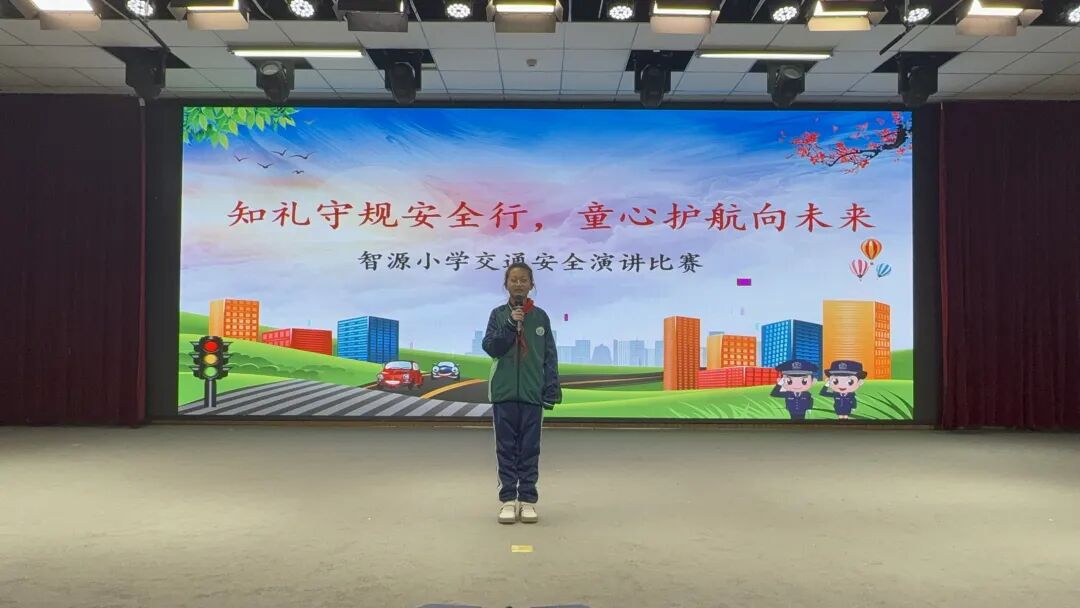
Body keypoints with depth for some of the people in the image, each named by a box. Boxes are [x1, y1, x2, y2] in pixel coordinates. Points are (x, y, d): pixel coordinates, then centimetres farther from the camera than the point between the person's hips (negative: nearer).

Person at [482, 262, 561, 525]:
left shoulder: (540, 316, 4)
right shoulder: (498, 315, 4)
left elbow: (550, 355, 5)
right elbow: (490, 347, -5)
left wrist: (552, 389, -1)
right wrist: (511, 325, -17)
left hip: (532, 392, 0)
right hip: (503, 392, 0)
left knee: (530, 449, 5)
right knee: (506, 448, 5)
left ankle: (528, 499, 13)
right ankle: (508, 499, 12)